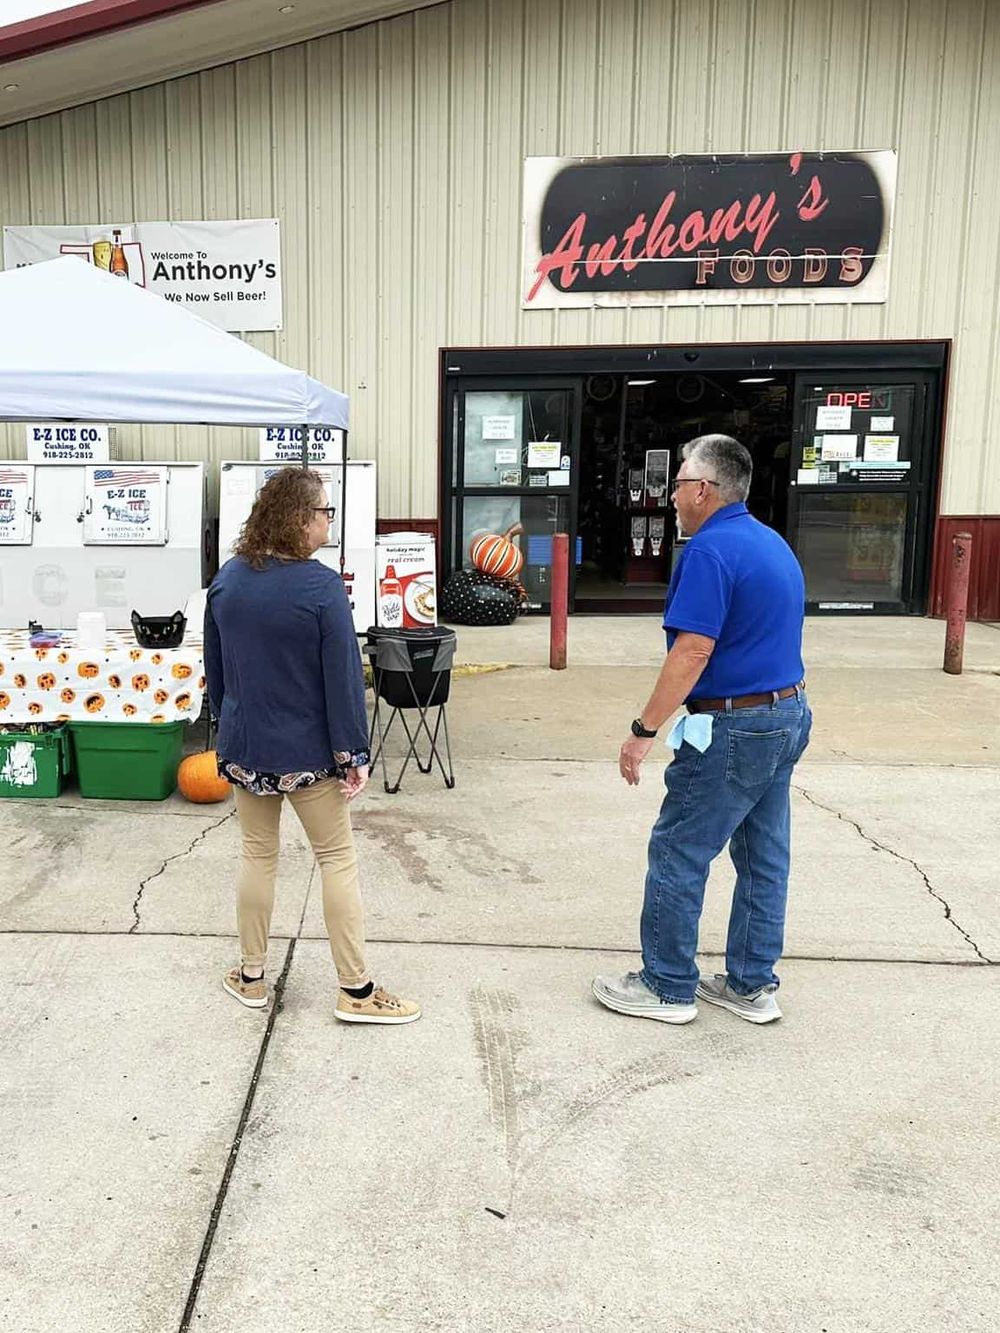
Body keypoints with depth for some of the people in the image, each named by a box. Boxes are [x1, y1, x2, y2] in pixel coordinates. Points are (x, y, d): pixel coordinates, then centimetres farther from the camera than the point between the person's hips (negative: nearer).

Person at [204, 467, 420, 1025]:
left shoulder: (228, 580, -1)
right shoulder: (321, 586, -19)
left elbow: (215, 666, 9)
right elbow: (343, 676, -17)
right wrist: (353, 754, -10)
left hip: (244, 747, 5)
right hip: (307, 752, -5)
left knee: (258, 855, 18)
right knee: (339, 859, 8)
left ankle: (252, 976, 29)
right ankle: (356, 989, 14)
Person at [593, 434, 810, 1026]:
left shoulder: (712, 550, -17)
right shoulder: (774, 543, 13)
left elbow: (693, 652, -24)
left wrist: (644, 731, -20)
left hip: (735, 727, -10)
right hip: (788, 715, 10)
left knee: (678, 855, 3)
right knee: (764, 858, 15)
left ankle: (667, 987, 15)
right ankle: (752, 985, 26)